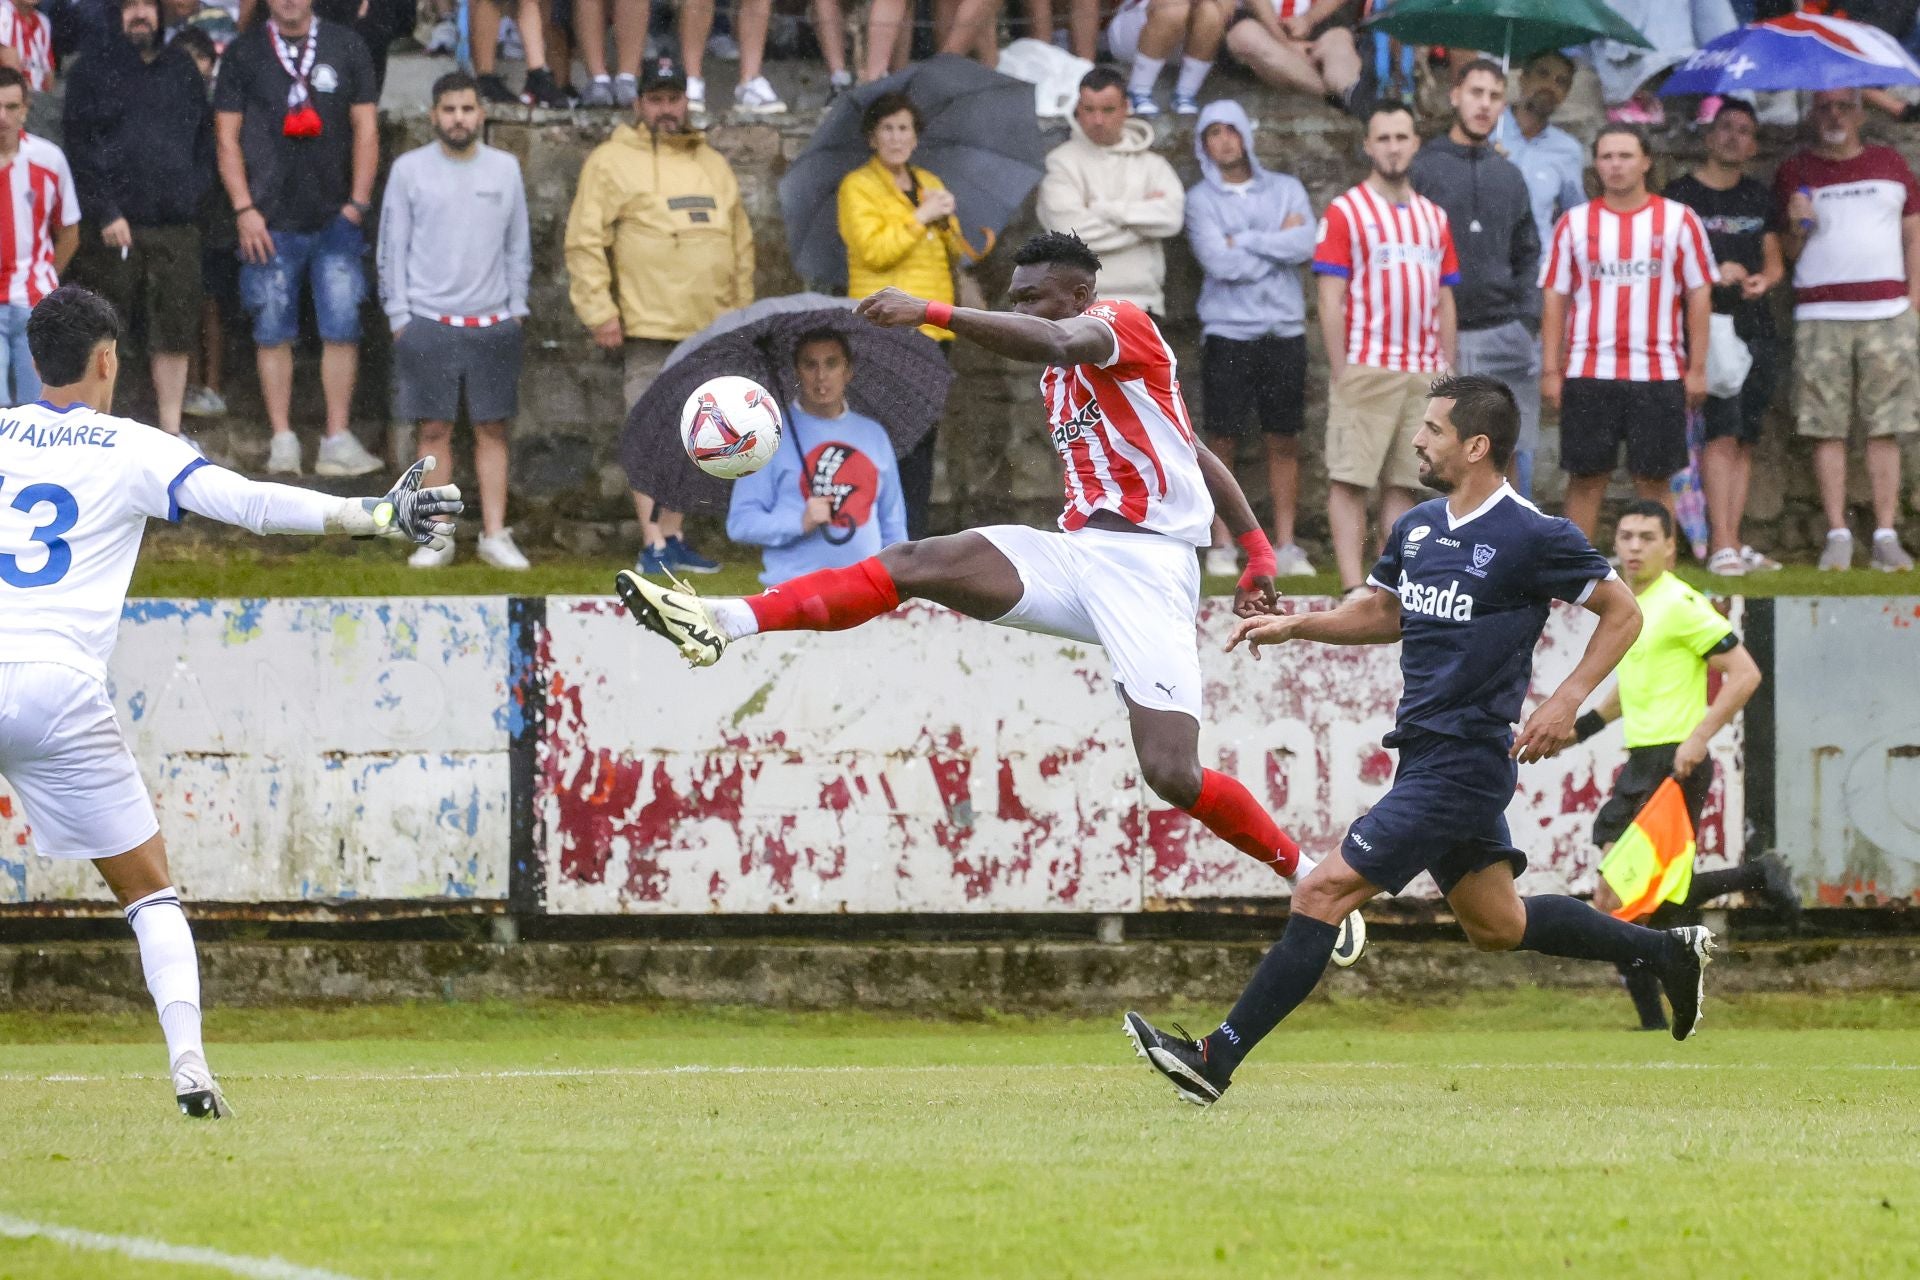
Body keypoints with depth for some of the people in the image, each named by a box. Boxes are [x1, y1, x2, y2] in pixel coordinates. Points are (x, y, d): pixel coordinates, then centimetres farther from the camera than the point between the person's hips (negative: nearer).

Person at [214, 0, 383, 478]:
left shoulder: (346, 47, 8)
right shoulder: (243, 54, 6)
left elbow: (365, 128, 8)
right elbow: (227, 137, 4)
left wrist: (358, 202, -1)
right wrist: (244, 209, -5)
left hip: (335, 219, 1)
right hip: (271, 223, -1)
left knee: (342, 328, -4)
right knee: (273, 333, -1)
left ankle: (338, 441, 0)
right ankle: (282, 442, 5)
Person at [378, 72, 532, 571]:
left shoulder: (504, 169, 8)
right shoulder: (410, 170, 2)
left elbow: (518, 246, 14)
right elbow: (392, 248, 3)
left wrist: (516, 309, 6)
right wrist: (399, 317, -3)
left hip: (494, 322, 2)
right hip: (428, 320, -2)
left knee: (492, 431, 2)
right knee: (435, 431, 0)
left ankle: (495, 535, 4)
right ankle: (437, 538, 3)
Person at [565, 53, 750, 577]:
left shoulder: (713, 166, 18)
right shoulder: (612, 162, -2)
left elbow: (741, 243, 23)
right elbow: (585, 242, -6)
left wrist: (742, 309, 17)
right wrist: (599, 312, -13)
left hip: (711, 332, 6)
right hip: (648, 329, -6)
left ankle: (674, 538, 19)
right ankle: (654, 545, -8)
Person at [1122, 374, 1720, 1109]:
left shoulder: (1532, 538, -14)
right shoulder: (1418, 527, 9)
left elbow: (1623, 612, -6)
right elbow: (1384, 613, 26)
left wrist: (1566, 701, -16)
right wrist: (1295, 627, 11)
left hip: (1464, 765, -9)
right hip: (1425, 753, 9)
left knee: (1326, 891, -13)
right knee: (1496, 924, 20)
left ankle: (1217, 1060, -12)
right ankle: (1668, 952, 34)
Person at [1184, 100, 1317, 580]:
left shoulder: (1285, 189, 9)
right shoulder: (1201, 198, 2)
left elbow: (1304, 246, -7)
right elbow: (1219, 261, -12)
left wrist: (1243, 241, -9)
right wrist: (1277, 244, -5)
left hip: (1284, 329, 2)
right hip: (1228, 330, -2)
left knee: (1284, 440, 4)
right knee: (1223, 440, -1)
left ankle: (1285, 545, 7)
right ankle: (1221, 545, 3)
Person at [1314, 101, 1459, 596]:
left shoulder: (1434, 217, 15)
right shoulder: (1345, 212, -1)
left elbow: (1445, 302, 17)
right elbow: (1330, 299, -5)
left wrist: (1449, 371, 10)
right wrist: (1340, 371, -11)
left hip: (1424, 373, 5)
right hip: (1365, 368, -5)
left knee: (1403, 482, 5)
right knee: (1350, 479, -6)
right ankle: (1353, 587, -9)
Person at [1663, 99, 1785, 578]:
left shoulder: (1759, 197, 16)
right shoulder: (1682, 194, 1)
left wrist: (1763, 280, -3)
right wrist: (1713, 274, -16)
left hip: (1756, 328, 5)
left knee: (1744, 439, 4)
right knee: (1721, 432, -14)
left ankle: (1733, 544, 7)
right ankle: (1721, 546, -17)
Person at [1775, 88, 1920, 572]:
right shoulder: (1794, 172, 10)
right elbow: (1787, 253, 12)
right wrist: (1796, 228, -10)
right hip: (1819, 317, 0)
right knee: (1827, 428, -4)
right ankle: (1837, 535, 0)